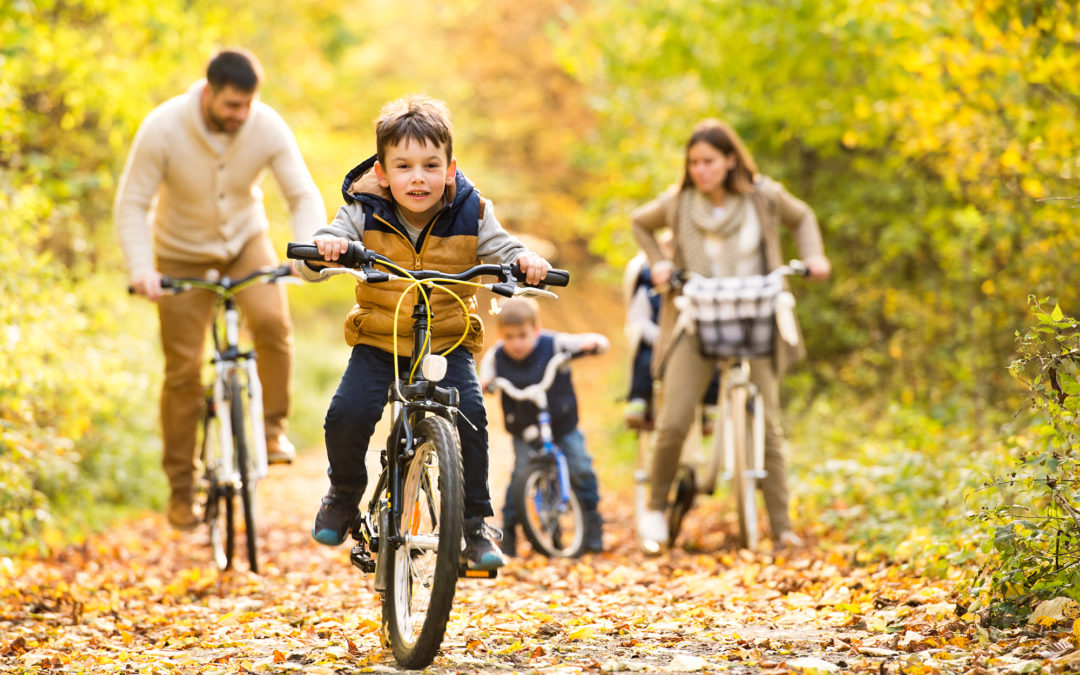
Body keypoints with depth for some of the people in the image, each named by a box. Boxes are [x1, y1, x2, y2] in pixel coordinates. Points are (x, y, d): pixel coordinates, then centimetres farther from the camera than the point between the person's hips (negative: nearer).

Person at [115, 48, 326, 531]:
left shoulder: (267, 127, -20)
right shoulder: (163, 129, -25)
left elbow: (304, 195, -17)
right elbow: (132, 206, -20)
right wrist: (140, 268, -35)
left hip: (245, 241, 1)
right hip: (183, 255, -1)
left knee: (272, 321, -28)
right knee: (183, 371, -2)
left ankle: (273, 428, -8)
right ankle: (181, 489, 12)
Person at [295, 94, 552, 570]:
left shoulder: (470, 214, -7)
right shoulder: (364, 213, -9)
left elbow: (502, 253, -3)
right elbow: (309, 266, -12)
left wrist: (527, 262, -27)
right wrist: (323, 248, -36)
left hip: (449, 342, 0)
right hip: (378, 342, 0)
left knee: (469, 415, -24)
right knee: (347, 415, -20)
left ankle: (475, 522, -7)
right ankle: (344, 495, 12)